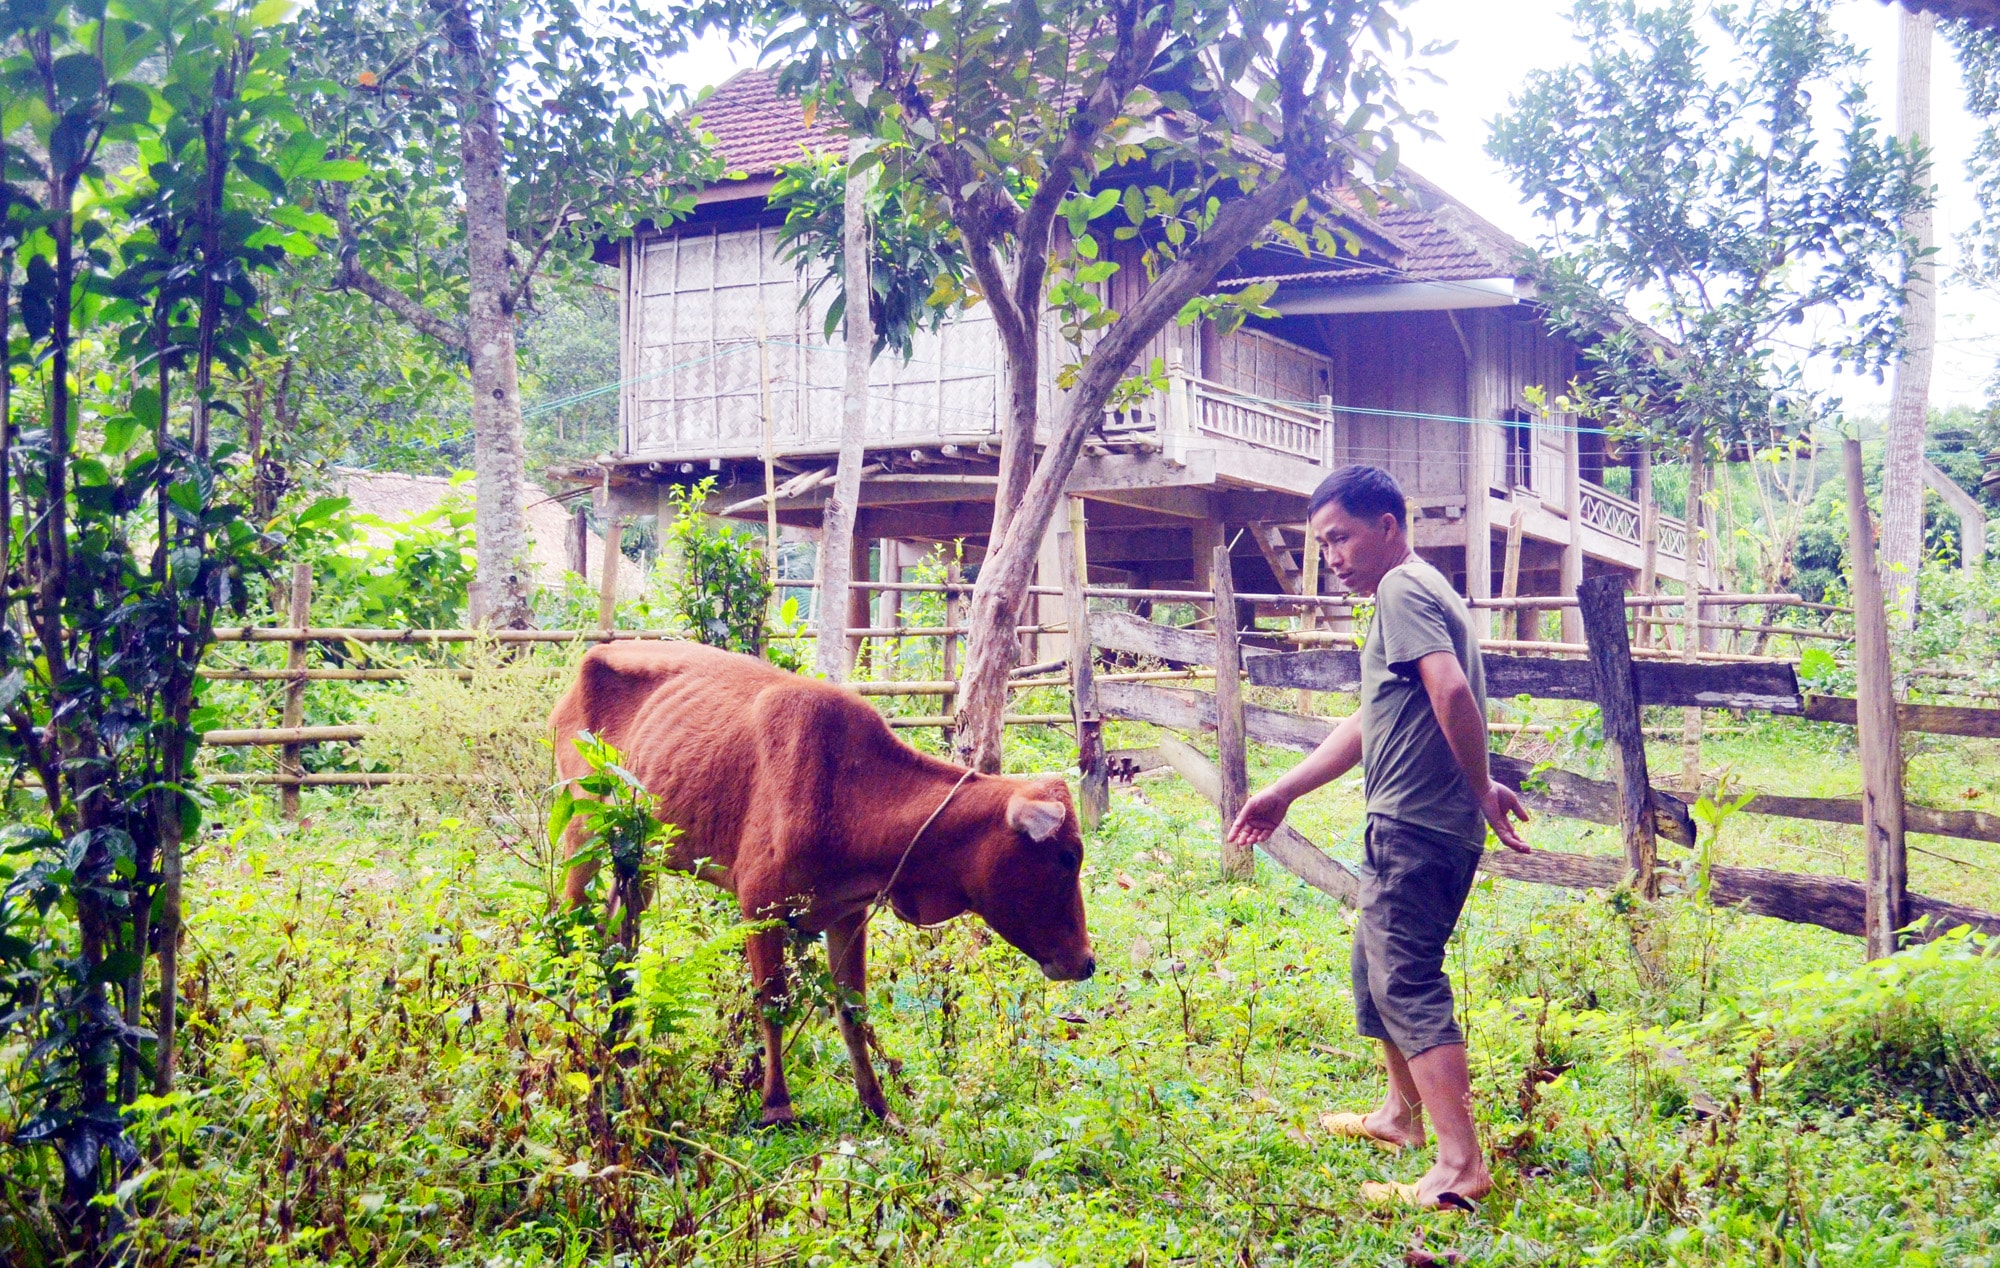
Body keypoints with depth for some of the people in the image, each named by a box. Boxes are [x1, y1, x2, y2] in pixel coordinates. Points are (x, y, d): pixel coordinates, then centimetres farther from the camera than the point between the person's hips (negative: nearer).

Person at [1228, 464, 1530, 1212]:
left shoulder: (1403, 589, -11)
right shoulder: (1418, 593, 21)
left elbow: (1452, 691, -27)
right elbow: (1367, 725, 25)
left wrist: (1482, 790, -18)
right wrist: (1282, 793, 24)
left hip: (1413, 828, -10)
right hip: (1422, 828, 10)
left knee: (1407, 984, -10)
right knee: (1377, 970, 23)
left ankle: (1460, 1164, -12)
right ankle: (1401, 1115, 38)